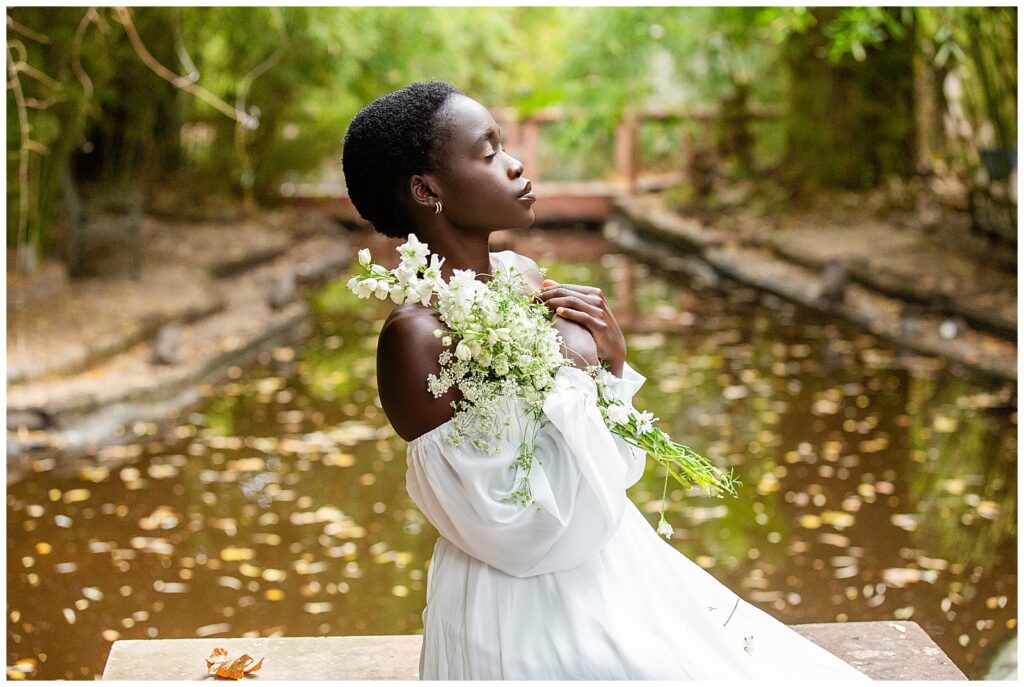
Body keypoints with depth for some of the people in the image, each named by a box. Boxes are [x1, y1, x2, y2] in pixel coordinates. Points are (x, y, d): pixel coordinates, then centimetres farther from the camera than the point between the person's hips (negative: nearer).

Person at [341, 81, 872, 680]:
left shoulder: (524, 275, 1)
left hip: (615, 573, 7)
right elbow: (515, 531, -21)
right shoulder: (418, 335, -21)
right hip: (525, 614, -7)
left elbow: (616, 465, 9)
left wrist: (613, 362, -8)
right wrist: (568, 377, -18)